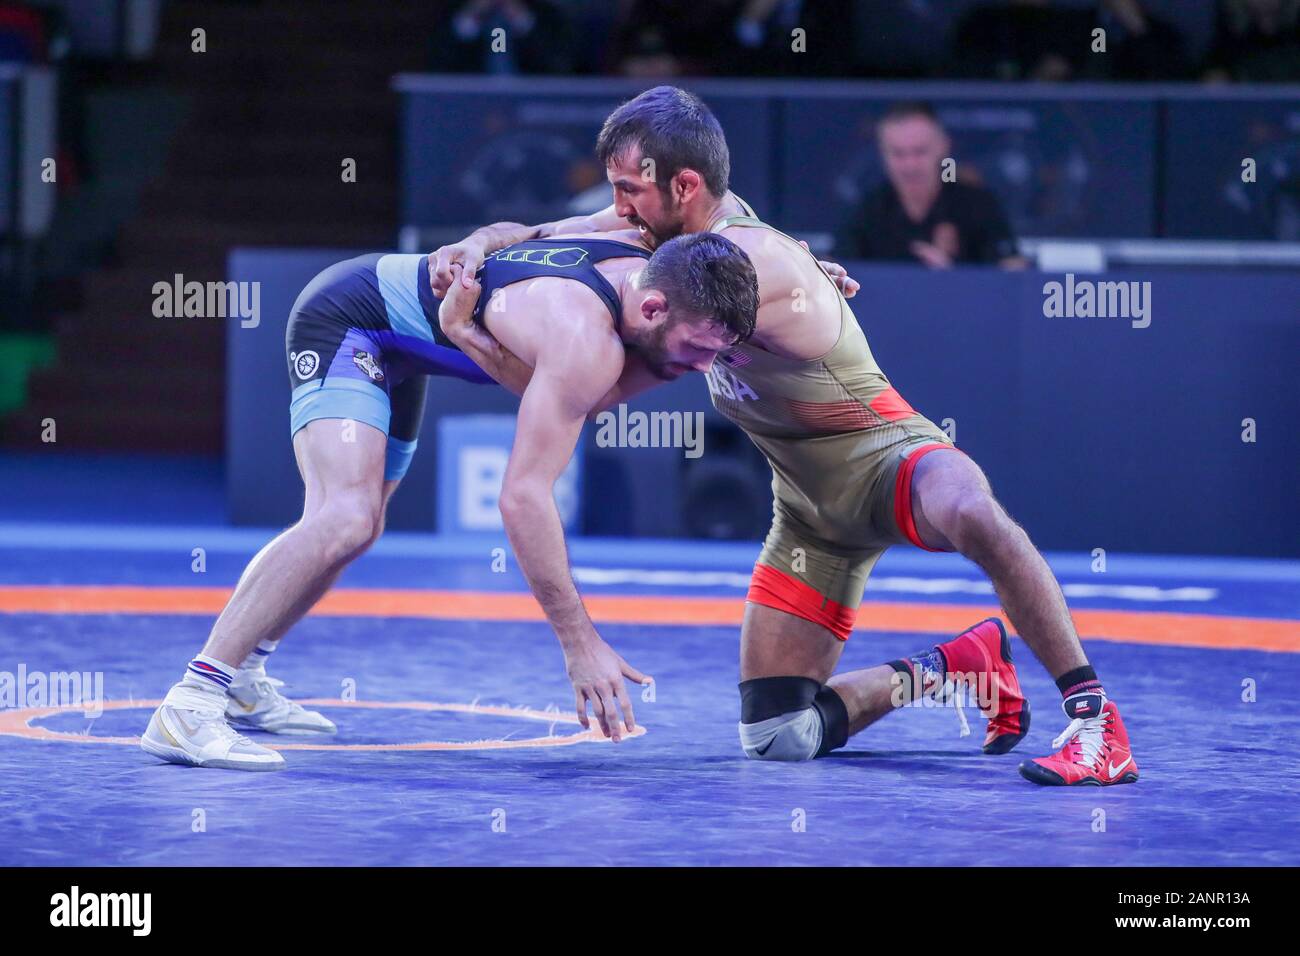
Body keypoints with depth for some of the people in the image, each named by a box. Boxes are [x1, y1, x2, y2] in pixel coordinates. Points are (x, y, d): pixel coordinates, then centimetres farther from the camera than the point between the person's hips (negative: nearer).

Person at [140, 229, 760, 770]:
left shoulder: (646, 257, -10)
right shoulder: (586, 342, -35)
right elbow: (522, 496, -37)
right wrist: (580, 644, -37)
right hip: (345, 320, -10)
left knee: (354, 527, 23)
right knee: (346, 516, -29)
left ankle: (240, 679, 40)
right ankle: (187, 708, -32)